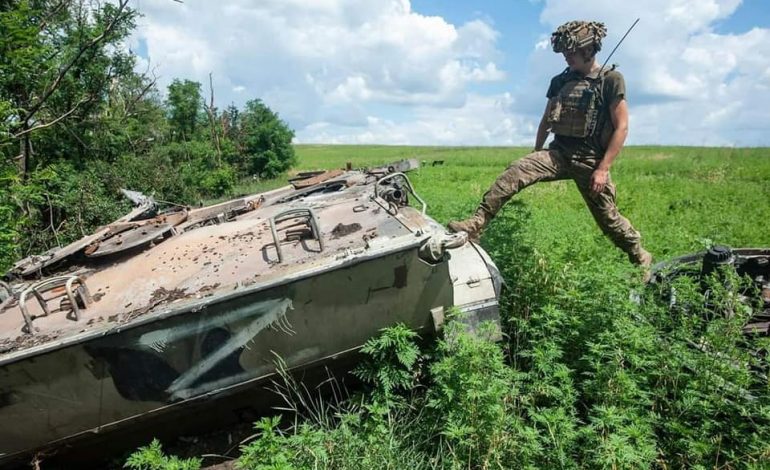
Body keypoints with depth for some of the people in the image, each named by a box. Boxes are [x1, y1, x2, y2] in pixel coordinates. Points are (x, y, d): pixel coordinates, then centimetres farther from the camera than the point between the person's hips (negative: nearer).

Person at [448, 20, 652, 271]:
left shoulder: (611, 79, -5)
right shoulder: (560, 81, 9)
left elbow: (621, 127, -9)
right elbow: (546, 122, 19)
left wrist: (603, 168, -15)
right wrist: (536, 158, 20)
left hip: (590, 159, -4)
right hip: (558, 152, 4)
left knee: (608, 217, 5)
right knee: (515, 171, -21)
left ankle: (642, 258, 30)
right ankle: (476, 225, -27)